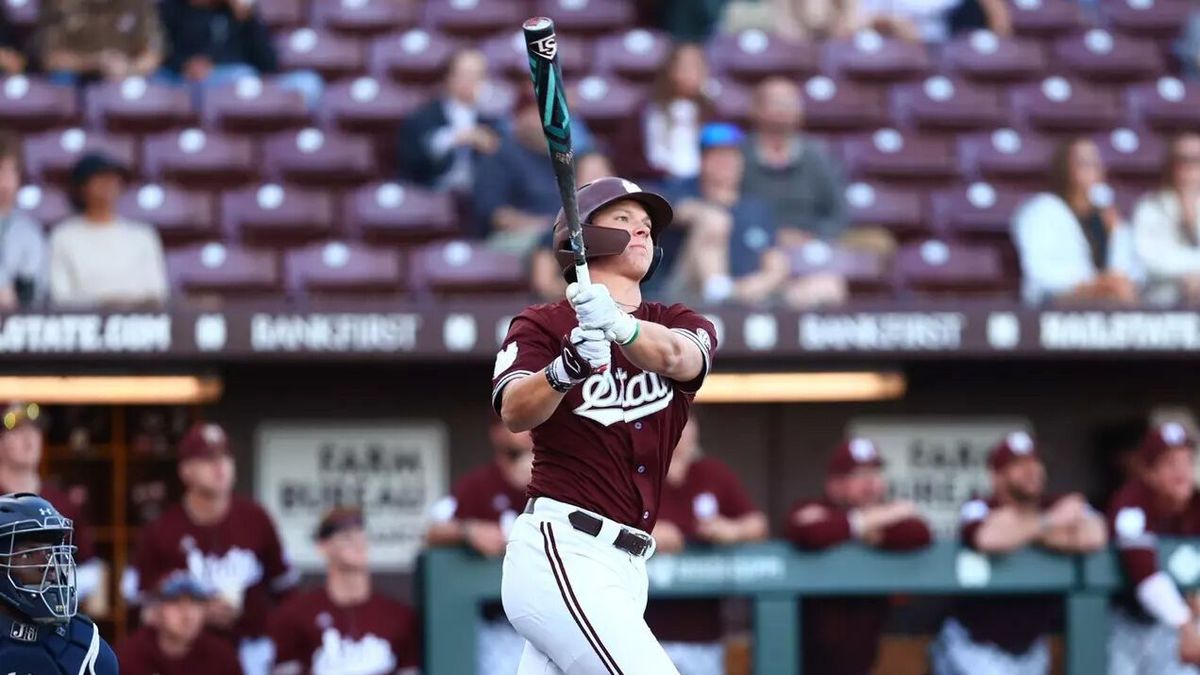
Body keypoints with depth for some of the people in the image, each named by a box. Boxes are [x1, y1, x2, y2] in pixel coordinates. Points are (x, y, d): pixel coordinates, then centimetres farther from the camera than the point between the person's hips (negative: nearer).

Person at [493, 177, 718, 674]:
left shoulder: (683, 325, 13)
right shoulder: (543, 324, 2)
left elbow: (676, 356, -12)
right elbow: (515, 412, -16)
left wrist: (618, 324, -34)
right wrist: (565, 369, -38)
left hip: (624, 571, 6)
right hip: (561, 554, -6)